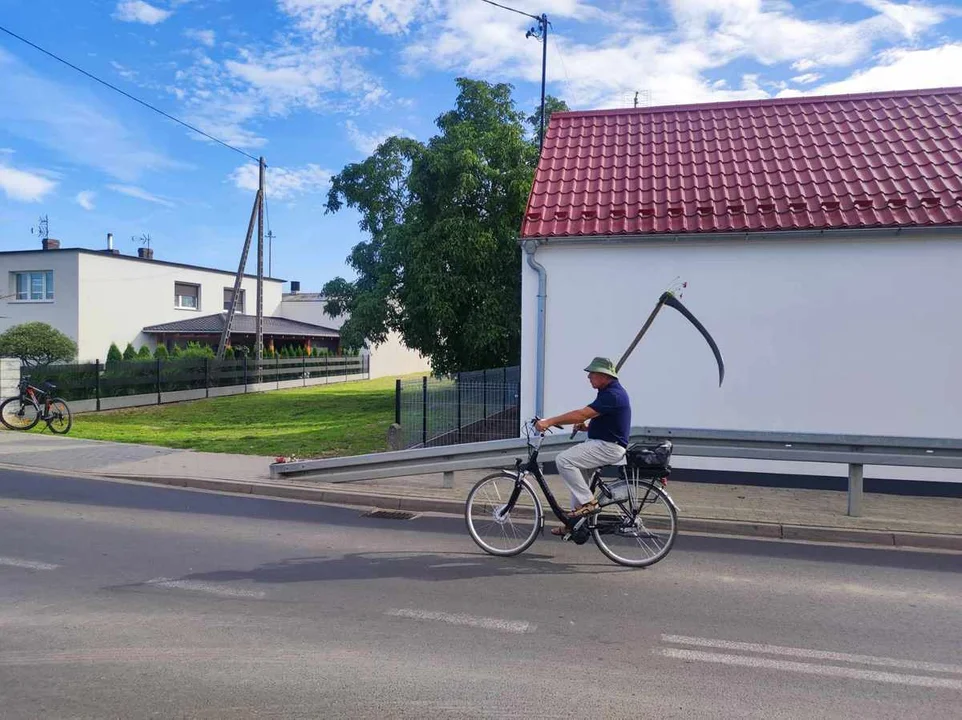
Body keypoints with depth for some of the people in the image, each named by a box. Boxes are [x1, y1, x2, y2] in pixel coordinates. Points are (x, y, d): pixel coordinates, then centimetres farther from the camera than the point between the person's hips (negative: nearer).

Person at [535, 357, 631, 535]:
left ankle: (588, 502, -11)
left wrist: (549, 421, -26)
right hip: (602, 443, 11)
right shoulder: (609, 391, 15)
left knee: (564, 460, -19)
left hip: (609, 447, -11)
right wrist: (586, 425, 2)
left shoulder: (612, 395, -19)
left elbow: (582, 414, -27)